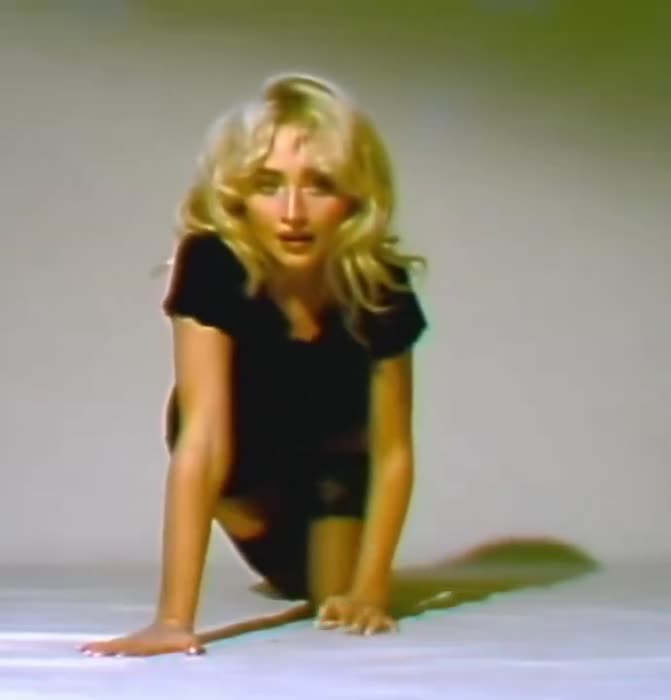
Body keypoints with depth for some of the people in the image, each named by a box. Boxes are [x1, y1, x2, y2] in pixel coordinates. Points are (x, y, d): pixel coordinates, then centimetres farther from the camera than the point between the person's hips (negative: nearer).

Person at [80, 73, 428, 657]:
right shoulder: (212, 266, -39)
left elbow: (392, 451, -23)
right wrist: (174, 618, -50)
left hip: (333, 446, -1)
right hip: (246, 440, 2)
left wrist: (368, 591, -30)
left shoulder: (380, 284, -32)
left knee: (330, 599, -10)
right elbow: (201, 434, -46)